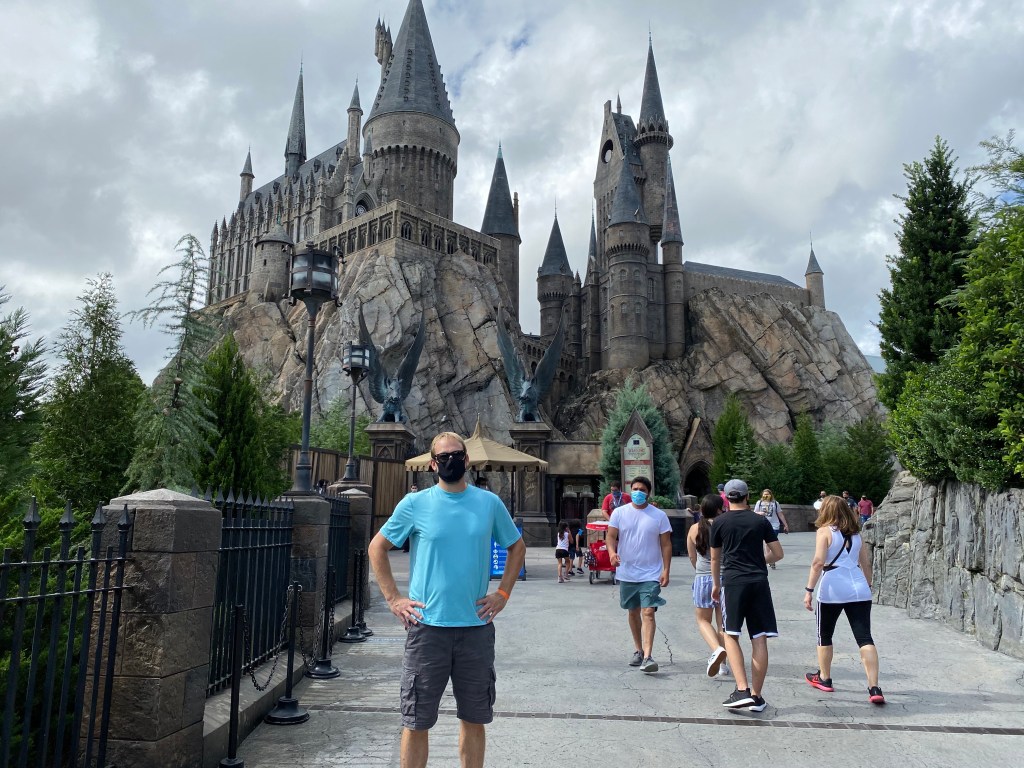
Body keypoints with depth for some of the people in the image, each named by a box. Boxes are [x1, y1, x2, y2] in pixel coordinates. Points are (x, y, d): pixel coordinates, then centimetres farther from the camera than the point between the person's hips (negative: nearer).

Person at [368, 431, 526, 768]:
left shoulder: (490, 503, 2)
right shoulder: (415, 504, -3)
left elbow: (517, 547, 14)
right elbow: (377, 547, 5)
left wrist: (503, 593, 5)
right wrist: (393, 599, -2)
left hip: (477, 627, 2)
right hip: (427, 627, -2)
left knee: (474, 718, 13)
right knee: (416, 722, 7)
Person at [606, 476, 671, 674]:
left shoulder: (659, 515, -1)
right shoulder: (619, 512, 2)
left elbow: (666, 544, 0)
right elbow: (611, 536, 0)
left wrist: (666, 570, -8)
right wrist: (612, 552, -22)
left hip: (651, 575, -3)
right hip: (626, 573, 3)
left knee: (648, 613, -13)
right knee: (633, 612, 15)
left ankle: (648, 656, -16)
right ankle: (638, 651, 30)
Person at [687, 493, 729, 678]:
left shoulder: (695, 529, -4)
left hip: (703, 579, 0)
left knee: (703, 620, 13)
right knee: (723, 622, 14)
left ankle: (716, 649, -12)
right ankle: (723, 663, 19)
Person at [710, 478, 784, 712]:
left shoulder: (720, 522, 4)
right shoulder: (760, 521, 7)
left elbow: (715, 558, 12)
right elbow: (778, 554, 9)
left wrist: (716, 584, 26)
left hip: (733, 581, -2)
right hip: (759, 581, 2)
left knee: (731, 636, 4)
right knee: (759, 639, 5)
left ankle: (742, 690, -9)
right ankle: (756, 696, 11)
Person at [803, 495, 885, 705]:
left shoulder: (825, 531, -3)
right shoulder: (855, 533, 14)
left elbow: (818, 562, -13)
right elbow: (866, 564, 18)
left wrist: (809, 590, -11)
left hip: (833, 590, -4)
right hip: (859, 589, 4)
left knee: (824, 636, 15)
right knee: (865, 638, 0)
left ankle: (824, 678, 28)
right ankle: (874, 688, -9)